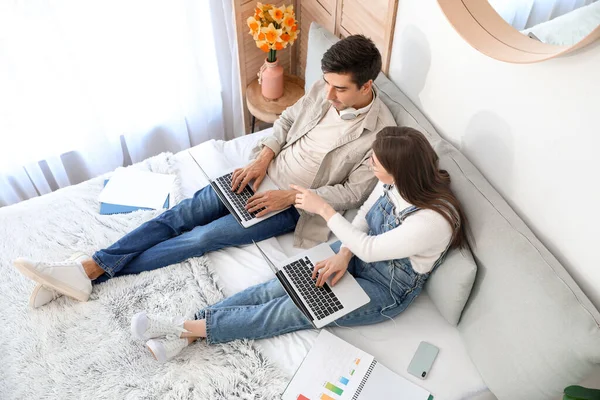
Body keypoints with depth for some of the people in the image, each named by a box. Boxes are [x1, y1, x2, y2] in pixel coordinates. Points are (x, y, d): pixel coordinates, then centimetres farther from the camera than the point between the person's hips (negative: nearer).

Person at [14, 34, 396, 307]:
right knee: (180, 215, -8)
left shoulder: (382, 134, -17)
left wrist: (290, 197, -20)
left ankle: (91, 273, -12)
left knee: (204, 236, -15)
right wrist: (260, 160, -6)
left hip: (293, 205, -5)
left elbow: (354, 192, -13)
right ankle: (85, 267, -10)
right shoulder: (325, 89, -1)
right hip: (264, 174, 6)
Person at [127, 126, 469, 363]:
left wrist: (323, 208, -26)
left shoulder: (432, 220, -34)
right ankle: (186, 334, -13)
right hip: (359, 252, 6)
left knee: (295, 310, -17)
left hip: (386, 291, -6)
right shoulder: (396, 180, -13)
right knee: (281, 287, -11)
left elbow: (369, 249, -28)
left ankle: (188, 328, -14)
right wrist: (344, 253, -14)